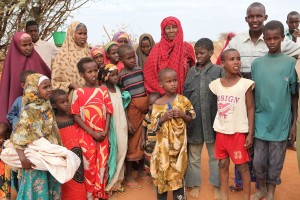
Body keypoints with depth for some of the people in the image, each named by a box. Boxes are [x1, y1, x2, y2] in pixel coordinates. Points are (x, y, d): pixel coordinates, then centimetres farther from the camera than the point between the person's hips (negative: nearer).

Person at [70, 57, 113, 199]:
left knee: (102, 165, 9)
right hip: (86, 135, -2)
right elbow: (76, 116, -8)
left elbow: (108, 112, 3)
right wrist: (92, 132, -12)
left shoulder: (103, 90, 3)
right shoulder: (78, 92, -5)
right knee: (88, 166, 5)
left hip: (102, 135, 3)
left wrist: (105, 131, -9)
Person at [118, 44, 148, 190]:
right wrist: (126, 120, -13)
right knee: (132, 143, 4)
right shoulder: (121, 77, -8)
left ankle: (141, 171, 32)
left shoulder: (140, 70, 6)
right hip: (132, 111, -5)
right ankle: (128, 177, 17)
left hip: (145, 110, 5)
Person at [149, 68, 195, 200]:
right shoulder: (158, 104, -3)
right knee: (162, 170, 8)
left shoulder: (183, 100, -2)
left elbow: (191, 118, 5)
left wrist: (182, 115, -13)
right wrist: (164, 117, -17)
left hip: (179, 143, 0)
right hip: (163, 144, 0)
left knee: (178, 171, 5)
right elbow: (153, 126, -2)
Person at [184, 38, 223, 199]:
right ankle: (195, 184, 26)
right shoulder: (191, 71, 6)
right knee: (193, 154, 12)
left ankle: (216, 186, 23)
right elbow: (185, 94, 7)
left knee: (215, 154, 10)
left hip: (212, 119, -3)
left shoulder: (218, 71, -4)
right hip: (193, 119, 3)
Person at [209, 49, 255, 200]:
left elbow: (250, 109, -6)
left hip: (239, 132, -4)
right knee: (223, 164, 12)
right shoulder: (216, 84, 1)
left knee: (242, 166, 4)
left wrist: (250, 134, -9)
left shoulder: (245, 84, -10)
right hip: (221, 131, 4)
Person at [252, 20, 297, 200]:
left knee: (275, 162, 10)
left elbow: (295, 95, 0)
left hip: (281, 123, -2)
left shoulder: (291, 63, -4)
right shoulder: (257, 63, 3)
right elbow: (253, 94, 8)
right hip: (260, 122, 2)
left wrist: (295, 123, -1)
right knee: (258, 161, 10)